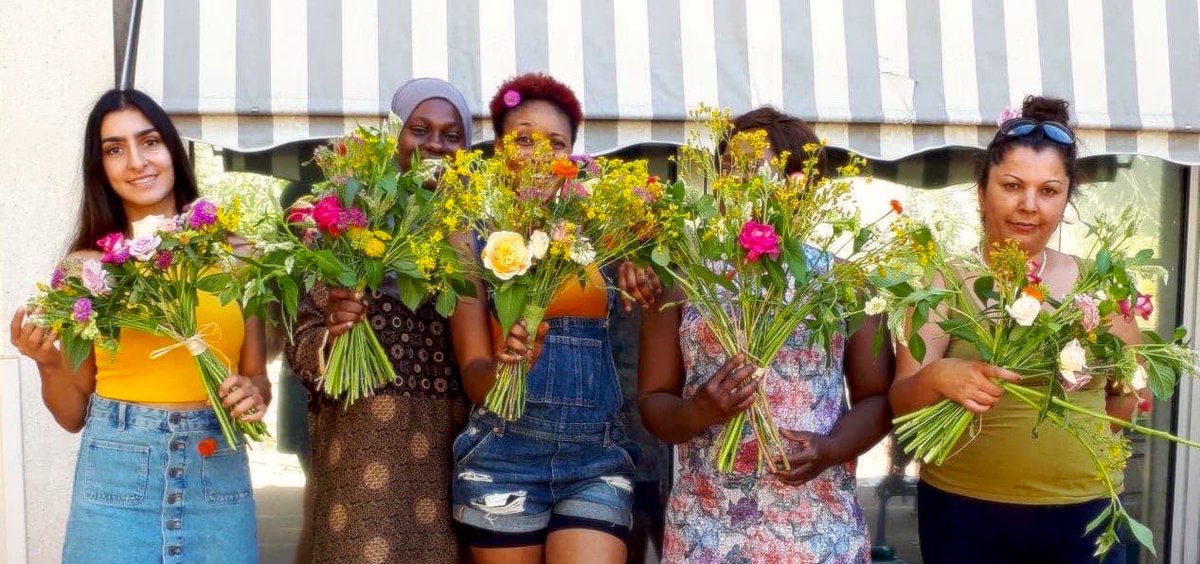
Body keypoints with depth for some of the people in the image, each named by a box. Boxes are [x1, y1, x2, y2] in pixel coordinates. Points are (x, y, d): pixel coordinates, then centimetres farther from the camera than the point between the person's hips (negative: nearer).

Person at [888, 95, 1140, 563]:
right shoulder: (945, 281, -6)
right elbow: (901, 402, -12)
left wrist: (1067, 444, -1)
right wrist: (937, 378, -32)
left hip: (1082, 513, 2)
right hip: (964, 515, -2)